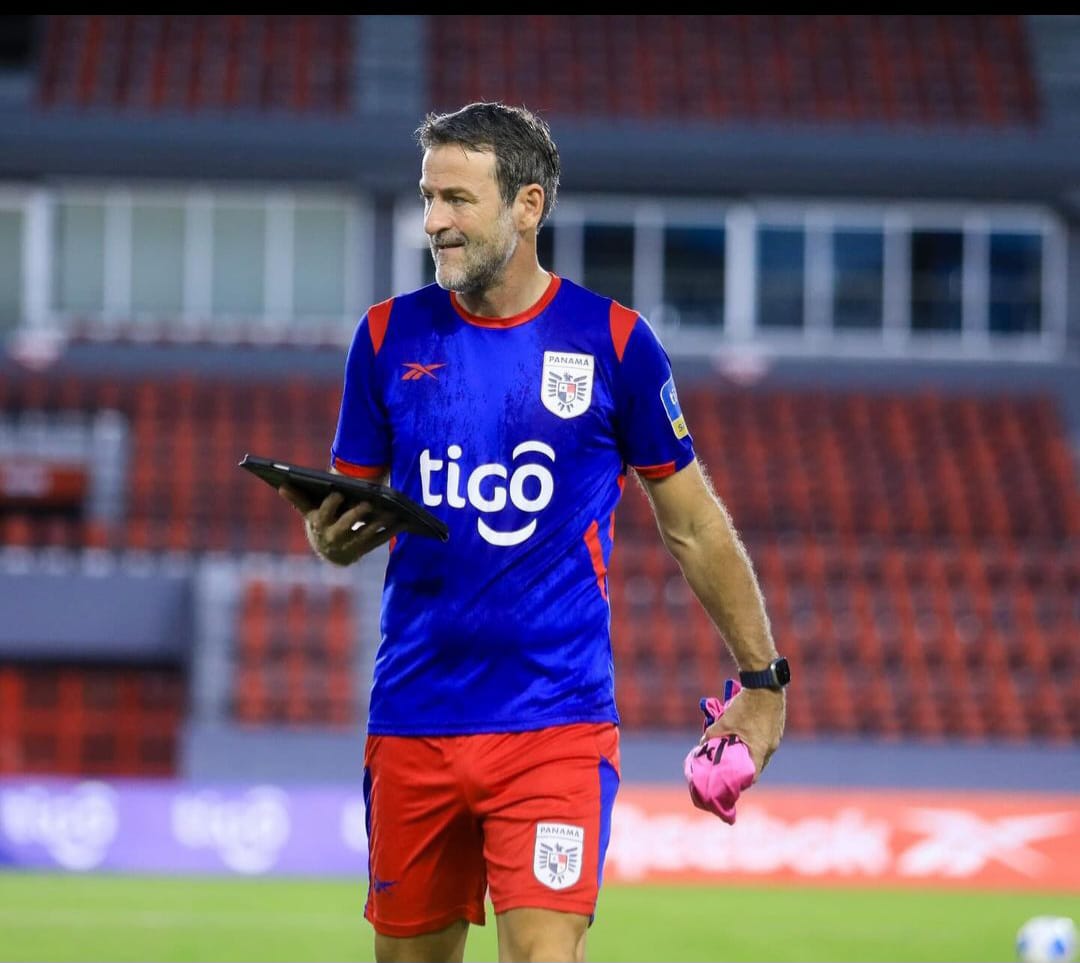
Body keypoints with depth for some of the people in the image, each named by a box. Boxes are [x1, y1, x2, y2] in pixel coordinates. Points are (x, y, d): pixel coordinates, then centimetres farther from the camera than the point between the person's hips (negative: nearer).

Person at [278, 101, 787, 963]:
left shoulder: (611, 341, -2)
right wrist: (331, 532, -12)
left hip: (557, 723, -3)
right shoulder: (391, 336, 5)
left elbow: (693, 525, 7)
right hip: (414, 721, 3)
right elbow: (348, 500, 12)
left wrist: (761, 677, 8)